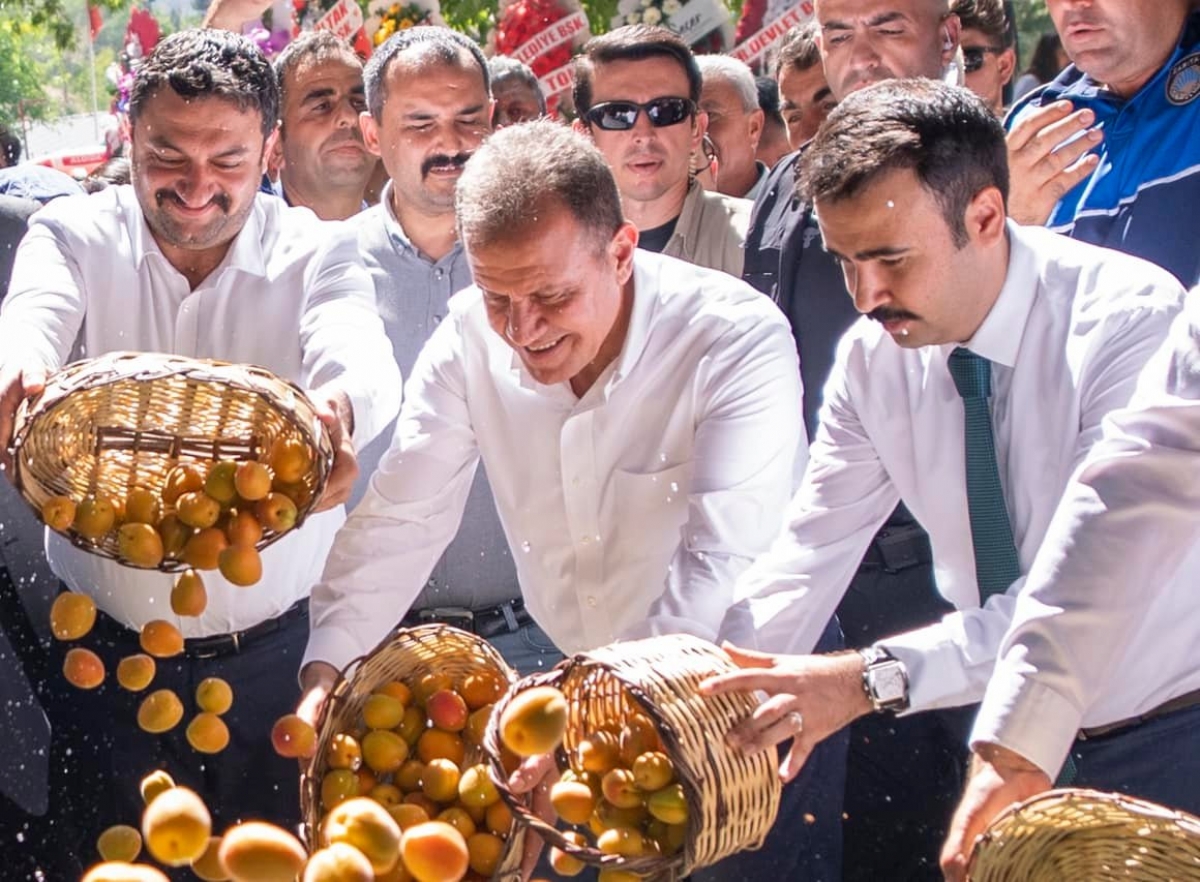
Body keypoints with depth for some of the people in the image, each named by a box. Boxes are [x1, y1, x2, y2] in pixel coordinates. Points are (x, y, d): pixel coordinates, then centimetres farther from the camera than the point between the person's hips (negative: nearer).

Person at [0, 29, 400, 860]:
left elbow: (361, 356, -24)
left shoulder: (317, 250, -4)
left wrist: (338, 407, -49)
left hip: (279, 652, 0)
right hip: (108, 652, 1)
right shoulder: (74, 234, -2)